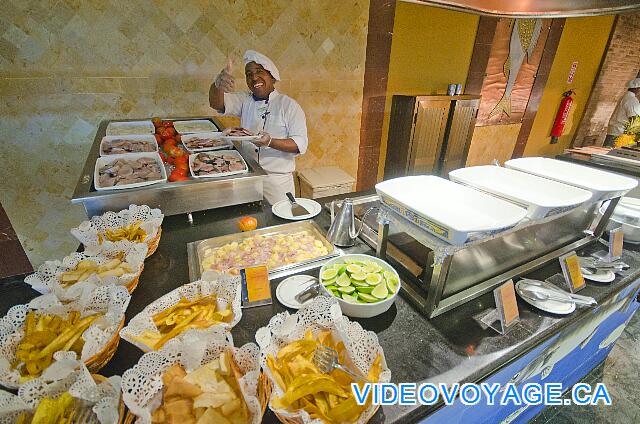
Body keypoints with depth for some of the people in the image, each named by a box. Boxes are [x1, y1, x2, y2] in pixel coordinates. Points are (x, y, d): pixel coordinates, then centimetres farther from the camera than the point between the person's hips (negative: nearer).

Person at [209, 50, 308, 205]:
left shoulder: (289, 105, -4)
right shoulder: (245, 101, 9)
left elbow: (301, 144, -12)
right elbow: (217, 103, -7)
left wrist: (271, 142, -27)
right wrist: (218, 85, -29)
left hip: (277, 181, -3)